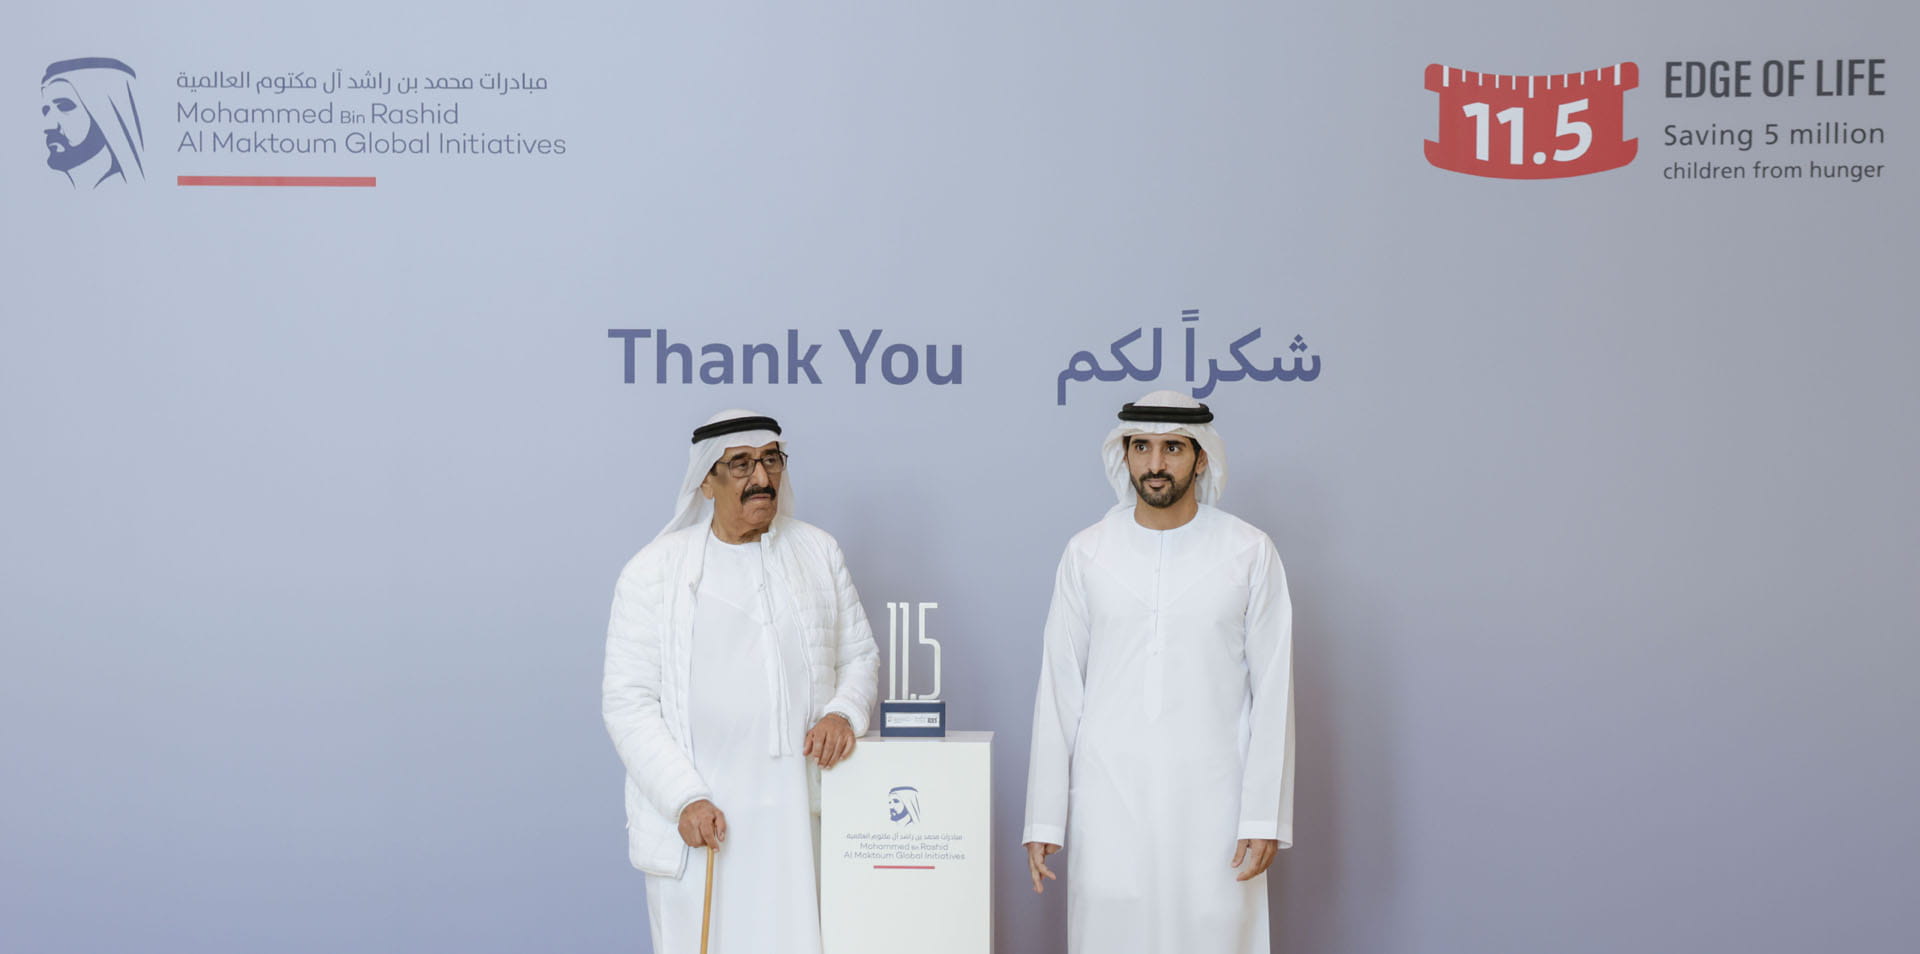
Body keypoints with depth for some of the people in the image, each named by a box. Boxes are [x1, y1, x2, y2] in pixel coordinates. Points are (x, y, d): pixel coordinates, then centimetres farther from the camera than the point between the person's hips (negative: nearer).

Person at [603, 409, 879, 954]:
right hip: (699, 822, -2)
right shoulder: (654, 572, -1)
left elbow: (860, 654, 15)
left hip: (802, 815, 3)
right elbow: (627, 701, -4)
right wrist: (684, 799, -13)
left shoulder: (818, 552, 10)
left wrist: (843, 711, -6)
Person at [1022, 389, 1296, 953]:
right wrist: (1044, 819, 1)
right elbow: (1059, 692, 5)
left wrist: (1265, 816, -4)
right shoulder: (1088, 553, 4)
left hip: (1209, 801, -1)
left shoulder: (1250, 554, 2)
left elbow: (1272, 692, 2)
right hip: (1107, 801, 1)